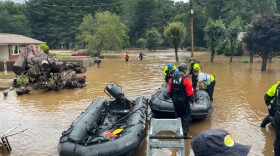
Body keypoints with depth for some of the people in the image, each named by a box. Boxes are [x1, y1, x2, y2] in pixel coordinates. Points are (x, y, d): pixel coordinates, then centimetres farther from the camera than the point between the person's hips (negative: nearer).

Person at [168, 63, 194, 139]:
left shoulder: (172, 78, 1)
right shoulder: (186, 79, -17)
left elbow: (169, 91, 8)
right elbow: (190, 92, -16)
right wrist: (191, 99, 0)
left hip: (175, 101, 6)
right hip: (184, 101, -6)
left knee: (178, 115, 20)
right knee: (187, 116, 5)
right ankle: (185, 133, 3)